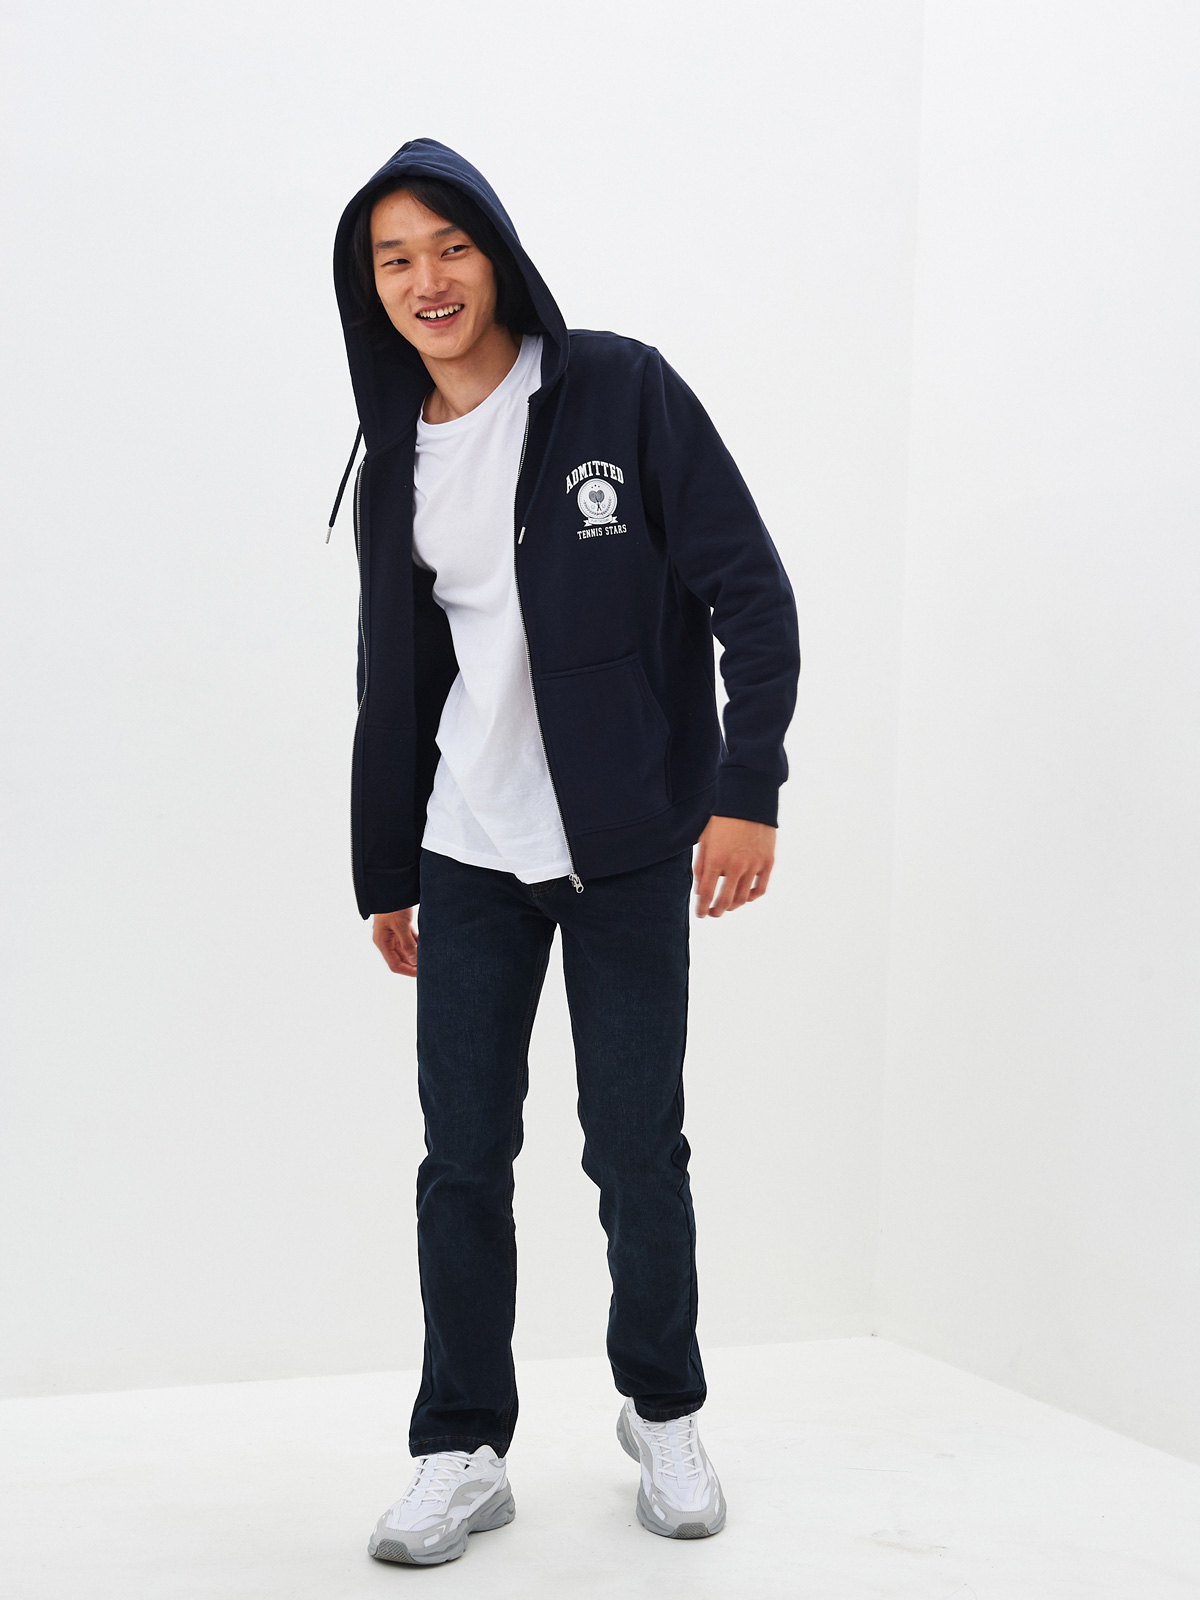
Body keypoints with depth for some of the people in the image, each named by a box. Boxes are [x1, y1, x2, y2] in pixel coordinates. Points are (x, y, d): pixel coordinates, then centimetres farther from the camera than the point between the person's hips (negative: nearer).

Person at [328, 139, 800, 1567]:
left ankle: (664, 1414, 26)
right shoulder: (397, 464, 8)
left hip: (626, 849, -3)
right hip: (470, 857, 4)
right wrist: (383, 873, 16)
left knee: (637, 1151, 5)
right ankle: (463, 1451, 16)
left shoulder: (621, 392, -5)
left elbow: (749, 591, -7)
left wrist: (746, 788, -15)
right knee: (463, 1157, 4)